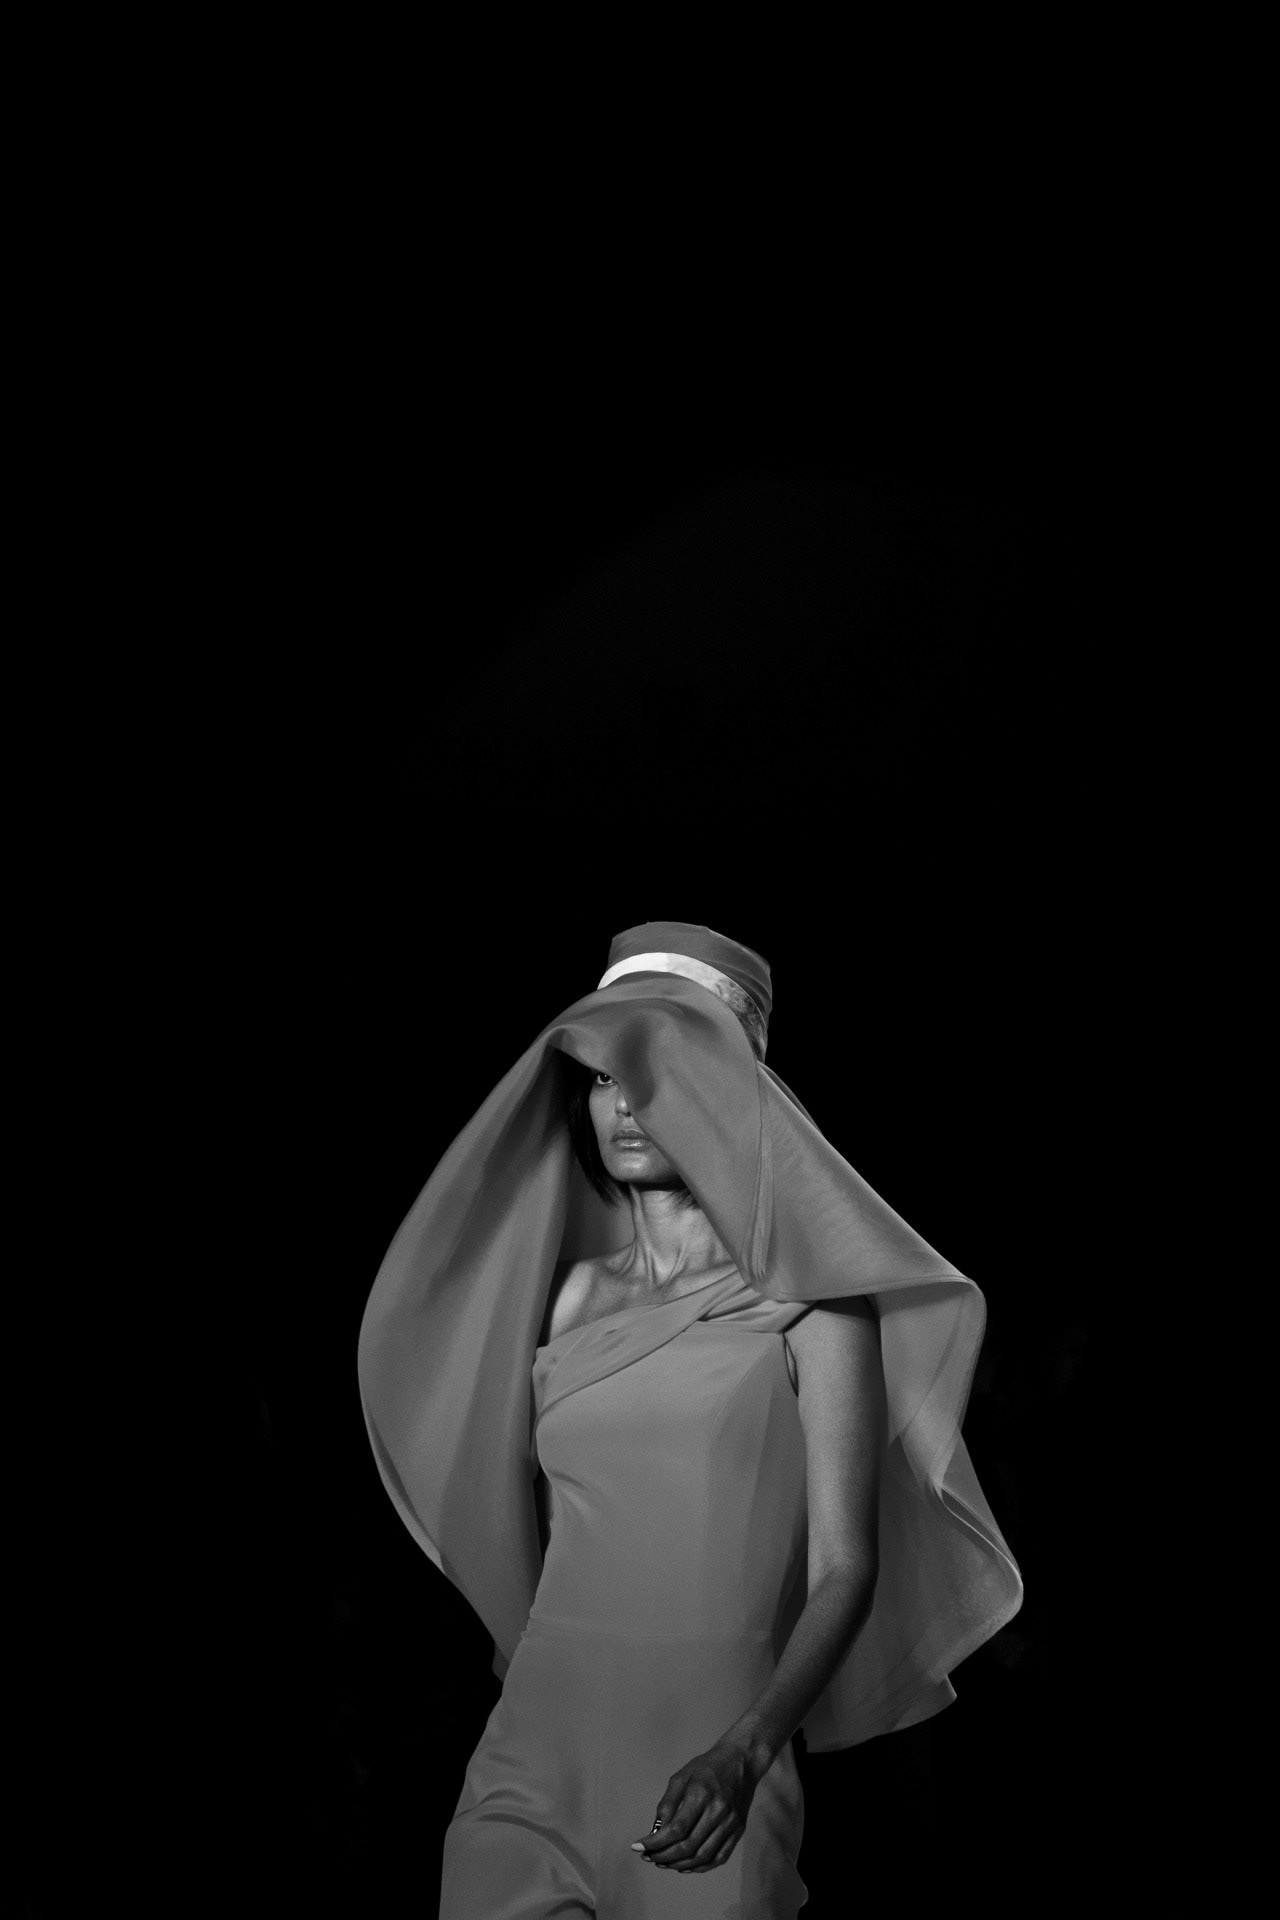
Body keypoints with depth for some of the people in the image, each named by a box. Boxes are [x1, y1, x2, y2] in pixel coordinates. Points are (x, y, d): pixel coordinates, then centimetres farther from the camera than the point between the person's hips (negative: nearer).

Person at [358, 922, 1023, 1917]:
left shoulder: (809, 1298, -3)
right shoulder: (577, 1292, 9)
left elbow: (844, 1567, -8)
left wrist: (745, 1751, -21)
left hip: (713, 1770, -3)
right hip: (536, 1757, 3)